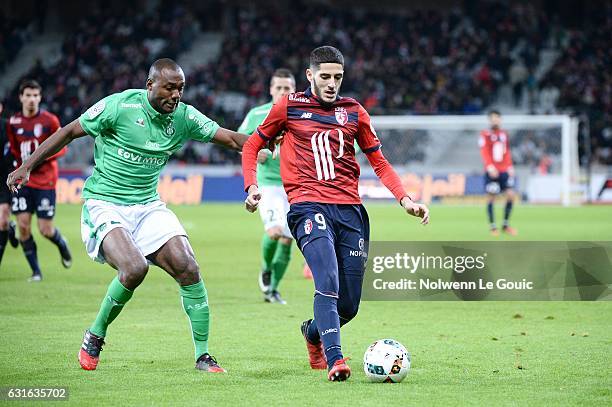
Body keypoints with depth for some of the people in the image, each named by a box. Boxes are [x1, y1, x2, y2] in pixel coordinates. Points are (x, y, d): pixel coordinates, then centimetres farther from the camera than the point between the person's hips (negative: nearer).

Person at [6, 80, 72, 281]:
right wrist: (21, 161, -2)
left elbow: (61, 147, -1)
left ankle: (62, 244, 32)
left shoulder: (49, 120, -6)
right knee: (23, 225, -7)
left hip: (45, 181, -3)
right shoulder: (13, 122, 4)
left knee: (45, 230, -4)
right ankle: (36, 272, 6)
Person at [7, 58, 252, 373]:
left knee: (188, 269, -12)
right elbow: (70, 132, -4)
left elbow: (230, 138, 4)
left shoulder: (184, 116, 0)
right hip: (104, 204, -5)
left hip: (148, 205, 5)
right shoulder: (120, 106, -14)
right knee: (134, 268, -28)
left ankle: (202, 355, 0)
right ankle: (95, 336, -2)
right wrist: (27, 166, -4)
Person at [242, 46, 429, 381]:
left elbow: (379, 162, 19)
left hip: (350, 209, 3)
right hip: (309, 206, -3)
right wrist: (252, 187, -1)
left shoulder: (353, 112, 15)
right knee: (328, 282, -27)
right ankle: (334, 360, -30)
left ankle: (313, 332, 34)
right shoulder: (289, 107, 8)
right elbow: (252, 146, 16)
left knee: (349, 305, 3)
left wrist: (405, 200, 5)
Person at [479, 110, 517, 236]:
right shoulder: (485, 134, -1)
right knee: (491, 197, -3)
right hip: (491, 172, -4)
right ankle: (492, 226, 8)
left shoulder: (504, 134, 14)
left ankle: (506, 225, 8)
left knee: (511, 195, -4)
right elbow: (484, 152, -11)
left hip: (504, 171, 4)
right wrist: (489, 166, -23)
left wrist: (510, 167, 8)